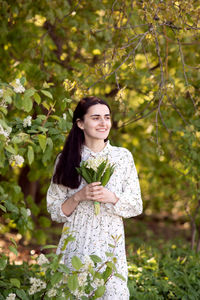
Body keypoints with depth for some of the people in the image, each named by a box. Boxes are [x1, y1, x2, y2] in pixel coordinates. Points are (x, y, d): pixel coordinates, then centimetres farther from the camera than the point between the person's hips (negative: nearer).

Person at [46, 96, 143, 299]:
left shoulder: (123, 156, 3)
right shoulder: (66, 159, 2)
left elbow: (136, 206, 5)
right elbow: (54, 211, 3)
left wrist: (112, 198, -13)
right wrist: (78, 197, -14)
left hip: (111, 246, 1)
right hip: (75, 246, 0)